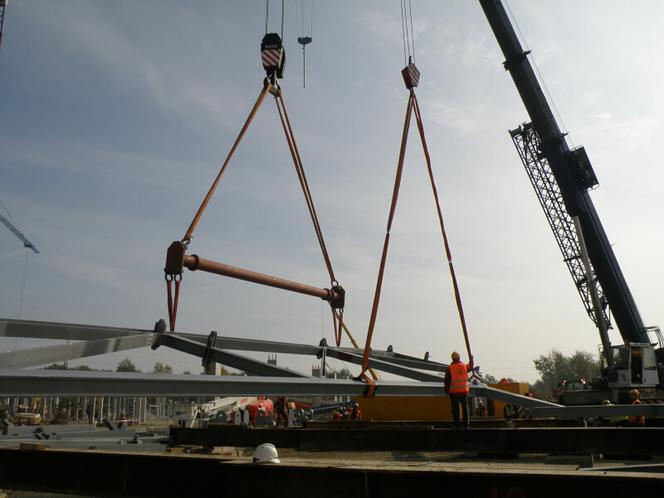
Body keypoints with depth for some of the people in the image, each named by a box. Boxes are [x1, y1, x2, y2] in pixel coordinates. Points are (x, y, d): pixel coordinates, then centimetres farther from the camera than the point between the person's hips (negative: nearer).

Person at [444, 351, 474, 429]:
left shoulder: (449, 368, -7)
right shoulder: (464, 366, 2)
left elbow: (447, 381, -5)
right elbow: (471, 366, 27)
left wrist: (447, 390, 6)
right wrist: (471, 359, 44)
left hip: (454, 391, -3)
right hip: (464, 390, 3)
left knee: (455, 409, 3)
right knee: (465, 408, 10)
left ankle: (456, 424, 4)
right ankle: (466, 425, 11)